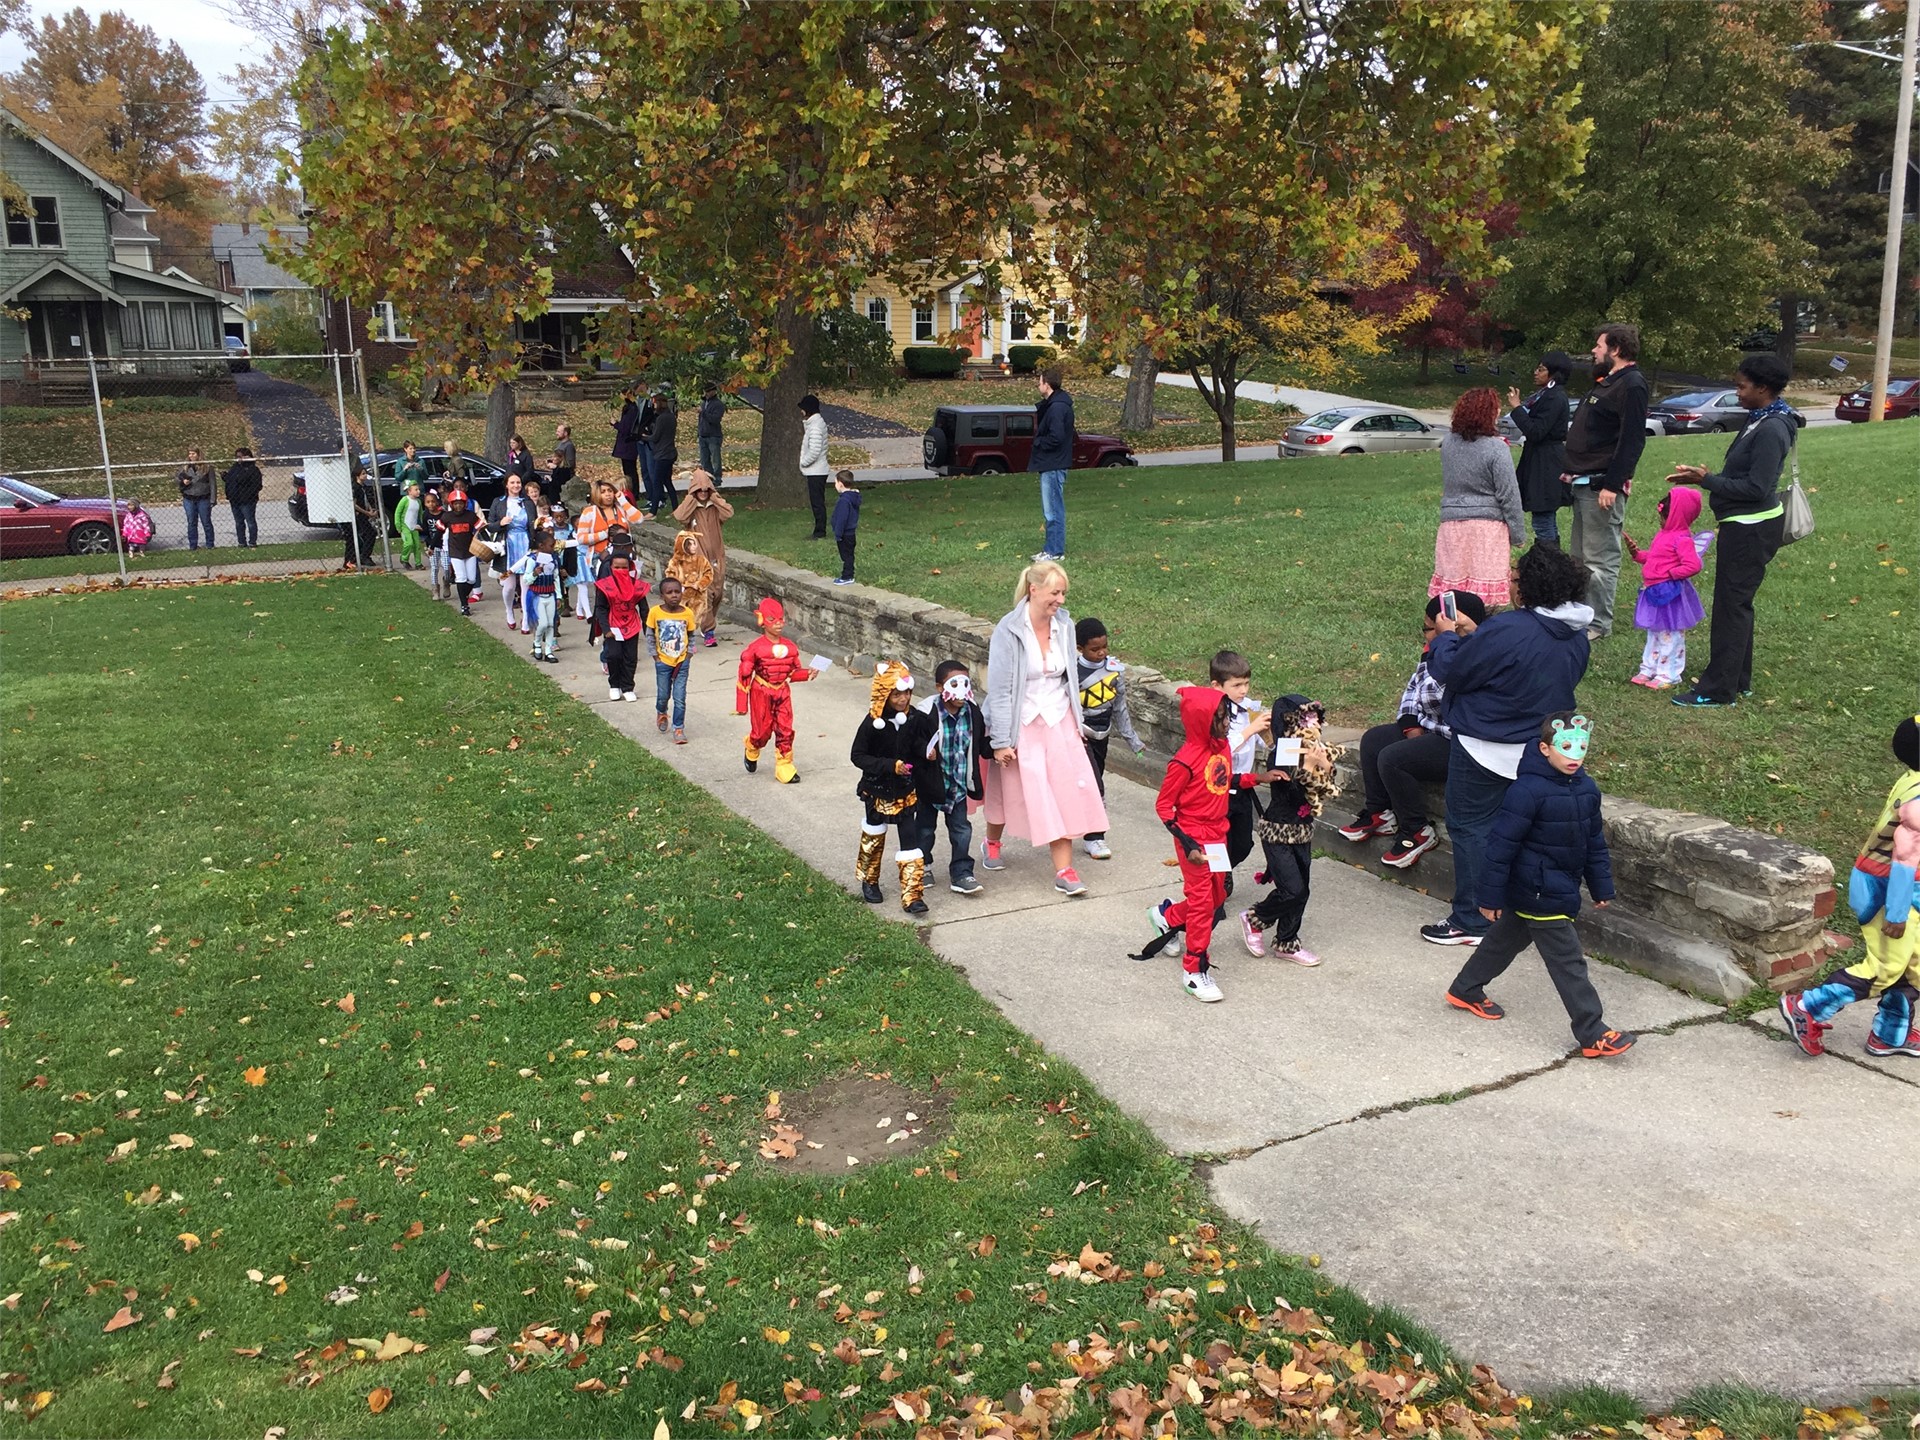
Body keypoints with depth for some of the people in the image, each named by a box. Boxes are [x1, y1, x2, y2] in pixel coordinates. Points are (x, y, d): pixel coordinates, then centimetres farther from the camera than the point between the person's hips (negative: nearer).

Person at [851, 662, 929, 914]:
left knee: (910, 840, -3)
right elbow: (857, 756, -16)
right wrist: (890, 766, -24)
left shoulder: (915, 718, -9)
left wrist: (926, 755, -15)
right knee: (873, 836, 17)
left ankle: (912, 895, 1)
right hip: (878, 790, -2)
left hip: (906, 790, 2)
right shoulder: (873, 723, -19)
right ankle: (869, 881, 40)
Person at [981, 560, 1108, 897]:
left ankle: (1064, 870, 3)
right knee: (1010, 789, 11)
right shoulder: (1008, 631, -18)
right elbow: (999, 689, -15)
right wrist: (1001, 741, -14)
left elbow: (1069, 677, 10)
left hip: (1058, 722, 4)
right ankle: (992, 842, 41)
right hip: (1021, 725, -4)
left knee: (1065, 791, -2)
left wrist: (1076, 722, 12)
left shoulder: (1064, 625, -2)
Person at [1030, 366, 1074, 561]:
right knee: (1051, 510, 15)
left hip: (1053, 466, -11)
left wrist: (1037, 442, -11)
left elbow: (1055, 437, -26)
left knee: (1053, 510, -4)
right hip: (1050, 464, 11)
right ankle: (1052, 548, 22)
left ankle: (1055, 551, 1)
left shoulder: (1057, 407, -19)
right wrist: (1039, 439, 5)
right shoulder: (1052, 404, 14)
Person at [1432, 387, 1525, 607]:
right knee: (1486, 587, 0)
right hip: (1488, 526, -5)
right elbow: (1509, 496, -8)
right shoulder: (1496, 449, -11)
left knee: (1452, 585, 8)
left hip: (1452, 524, 5)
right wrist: (1518, 535, -1)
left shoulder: (1447, 442, 4)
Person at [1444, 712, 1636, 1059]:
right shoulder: (1528, 790, -23)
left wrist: (1602, 887, 18)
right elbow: (1502, 844, -20)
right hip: (1540, 894, -9)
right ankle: (1593, 1034, 3)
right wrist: (1491, 896, -17)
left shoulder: (1587, 789, 3)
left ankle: (1465, 991, 39)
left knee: (1507, 939, 22)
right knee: (1567, 961, -5)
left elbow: (1595, 842, 15)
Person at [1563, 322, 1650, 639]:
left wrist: (1613, 485, -25)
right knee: (1580, 555, 17)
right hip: (1584, 483, 11)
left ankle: (1599, 624, 0)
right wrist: (1573, 471, 20)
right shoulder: (1606, 382, 17)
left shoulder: (1631, 385, -14)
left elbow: (1632, 440, -21)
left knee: (1600, 559, -5)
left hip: (1602, 486, -11)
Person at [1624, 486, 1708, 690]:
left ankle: (1669, 674, 7)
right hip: (1654, 593, 10)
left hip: (1670, 594, -10)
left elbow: (1693, 565, -28)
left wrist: (1670, 573, -24)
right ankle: (1649, 669, 28)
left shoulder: (1682, 539, -19)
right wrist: (1636, 553, 11)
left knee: (1670, 636, 0)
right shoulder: (1663, 535, 12)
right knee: (1653, 634, 18)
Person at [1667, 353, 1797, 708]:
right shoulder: (1761, 421, 11)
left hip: (1751, 529, -10)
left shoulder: (1770, 431, -21)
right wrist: (1706, 477, 9)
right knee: (1737, 603, 17)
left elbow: (1756, 488, -23)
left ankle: (1719, 689, 1)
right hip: (1745, 524, 10)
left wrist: (1705, 480, -21)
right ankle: (1738, 679, 27)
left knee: (1732, 605, -5)